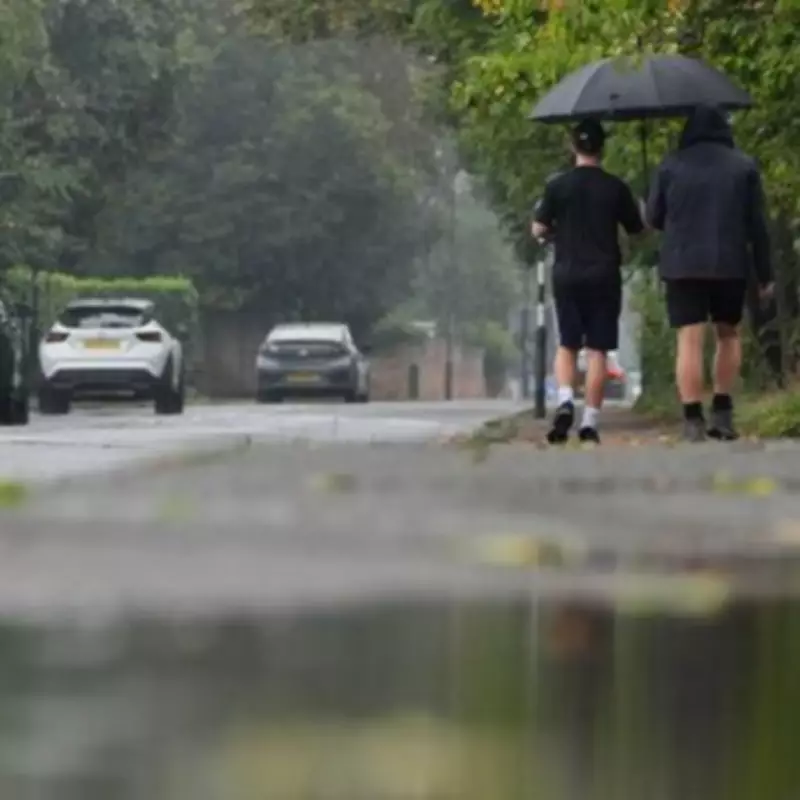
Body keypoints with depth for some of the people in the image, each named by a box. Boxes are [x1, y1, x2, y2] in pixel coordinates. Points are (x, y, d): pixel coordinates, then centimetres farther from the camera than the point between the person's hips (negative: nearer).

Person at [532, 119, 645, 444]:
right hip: (604, 275, -1)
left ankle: (565, 400, -13)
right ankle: (590, 422, -2)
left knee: (567, 345, 12)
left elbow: (538, 230, 0)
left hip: (567, 274, 1)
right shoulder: (616, 187, -3)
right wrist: (639, 207, 27)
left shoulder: (557, 185, -3)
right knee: (597, 349, 2)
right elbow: (636, 228, 7)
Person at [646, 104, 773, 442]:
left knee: (690, 341, -3)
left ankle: (693, 420, -10)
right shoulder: (744, 166, 3)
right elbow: (758, 225, 2)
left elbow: (653, 218, 7)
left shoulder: (671, 166, 1)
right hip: (730, 266, 1)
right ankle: (723, 411, 11)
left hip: (682, 265, -1)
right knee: (728, 333, 18)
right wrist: (764, 274, 7)